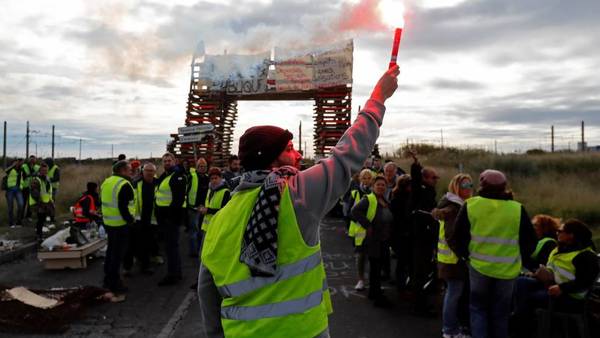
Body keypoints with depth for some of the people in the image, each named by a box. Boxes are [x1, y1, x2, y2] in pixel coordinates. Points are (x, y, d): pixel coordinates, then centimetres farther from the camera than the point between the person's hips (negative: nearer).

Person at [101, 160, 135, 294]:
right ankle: (114, 283, 7)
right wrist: (130, 220, -12)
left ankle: (108, 279, 31)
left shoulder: (106, 182, 10)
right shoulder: (124, 185, -19)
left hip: (108, 222, 9)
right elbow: (123, 207, -24)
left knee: (111, 250, 20)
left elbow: (105, 202, 17)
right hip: (121, 224, -9)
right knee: (118, 254, 0)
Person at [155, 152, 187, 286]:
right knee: (171, 244, 17)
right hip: (164, 214, 10)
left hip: (172, 214, -10)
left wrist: (172, 212, -25)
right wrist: (158, 212, 17)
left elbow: (179, 197, -22)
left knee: (172, 245, -6)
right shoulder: (163, 176, 17)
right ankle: (176, 271, 27)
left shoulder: (178, 176, -13)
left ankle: (173, 274, 2)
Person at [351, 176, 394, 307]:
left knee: (377, 266, 17)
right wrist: (367, 225, -24)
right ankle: (378, 297, 4)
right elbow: (355, 211, -26)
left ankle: (373, 292, 31)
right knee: (375, 267, -3)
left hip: (384, 239, 8)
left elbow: (389, 220, 26)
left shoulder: (386, 202, 13)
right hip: (373, 239, -8)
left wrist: (389, 233, 13)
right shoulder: (368, 199, -13)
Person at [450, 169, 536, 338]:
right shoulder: (517, 209, -7)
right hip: (507, 269, 1)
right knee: (500, 312, 17)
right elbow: (530, 241, 2)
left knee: (478, 308, 15)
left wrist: (466, 255, 13)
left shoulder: (470, 205, -8)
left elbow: (458, 237, -2)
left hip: (479, 266, 0)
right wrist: (519, 260, 16)